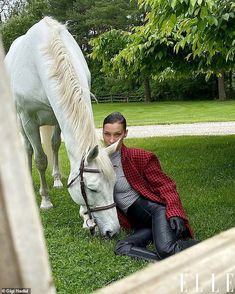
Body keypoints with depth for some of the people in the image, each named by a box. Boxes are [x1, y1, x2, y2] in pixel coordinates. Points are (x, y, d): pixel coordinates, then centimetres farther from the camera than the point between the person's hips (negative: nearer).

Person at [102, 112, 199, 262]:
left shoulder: (139, 157, -6)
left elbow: (165, 184, -8)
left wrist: (174, 213, -23)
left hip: (156, 208, -5)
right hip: (138, 222, 5)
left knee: (165, 248, -32)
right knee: (121, 248, -24)